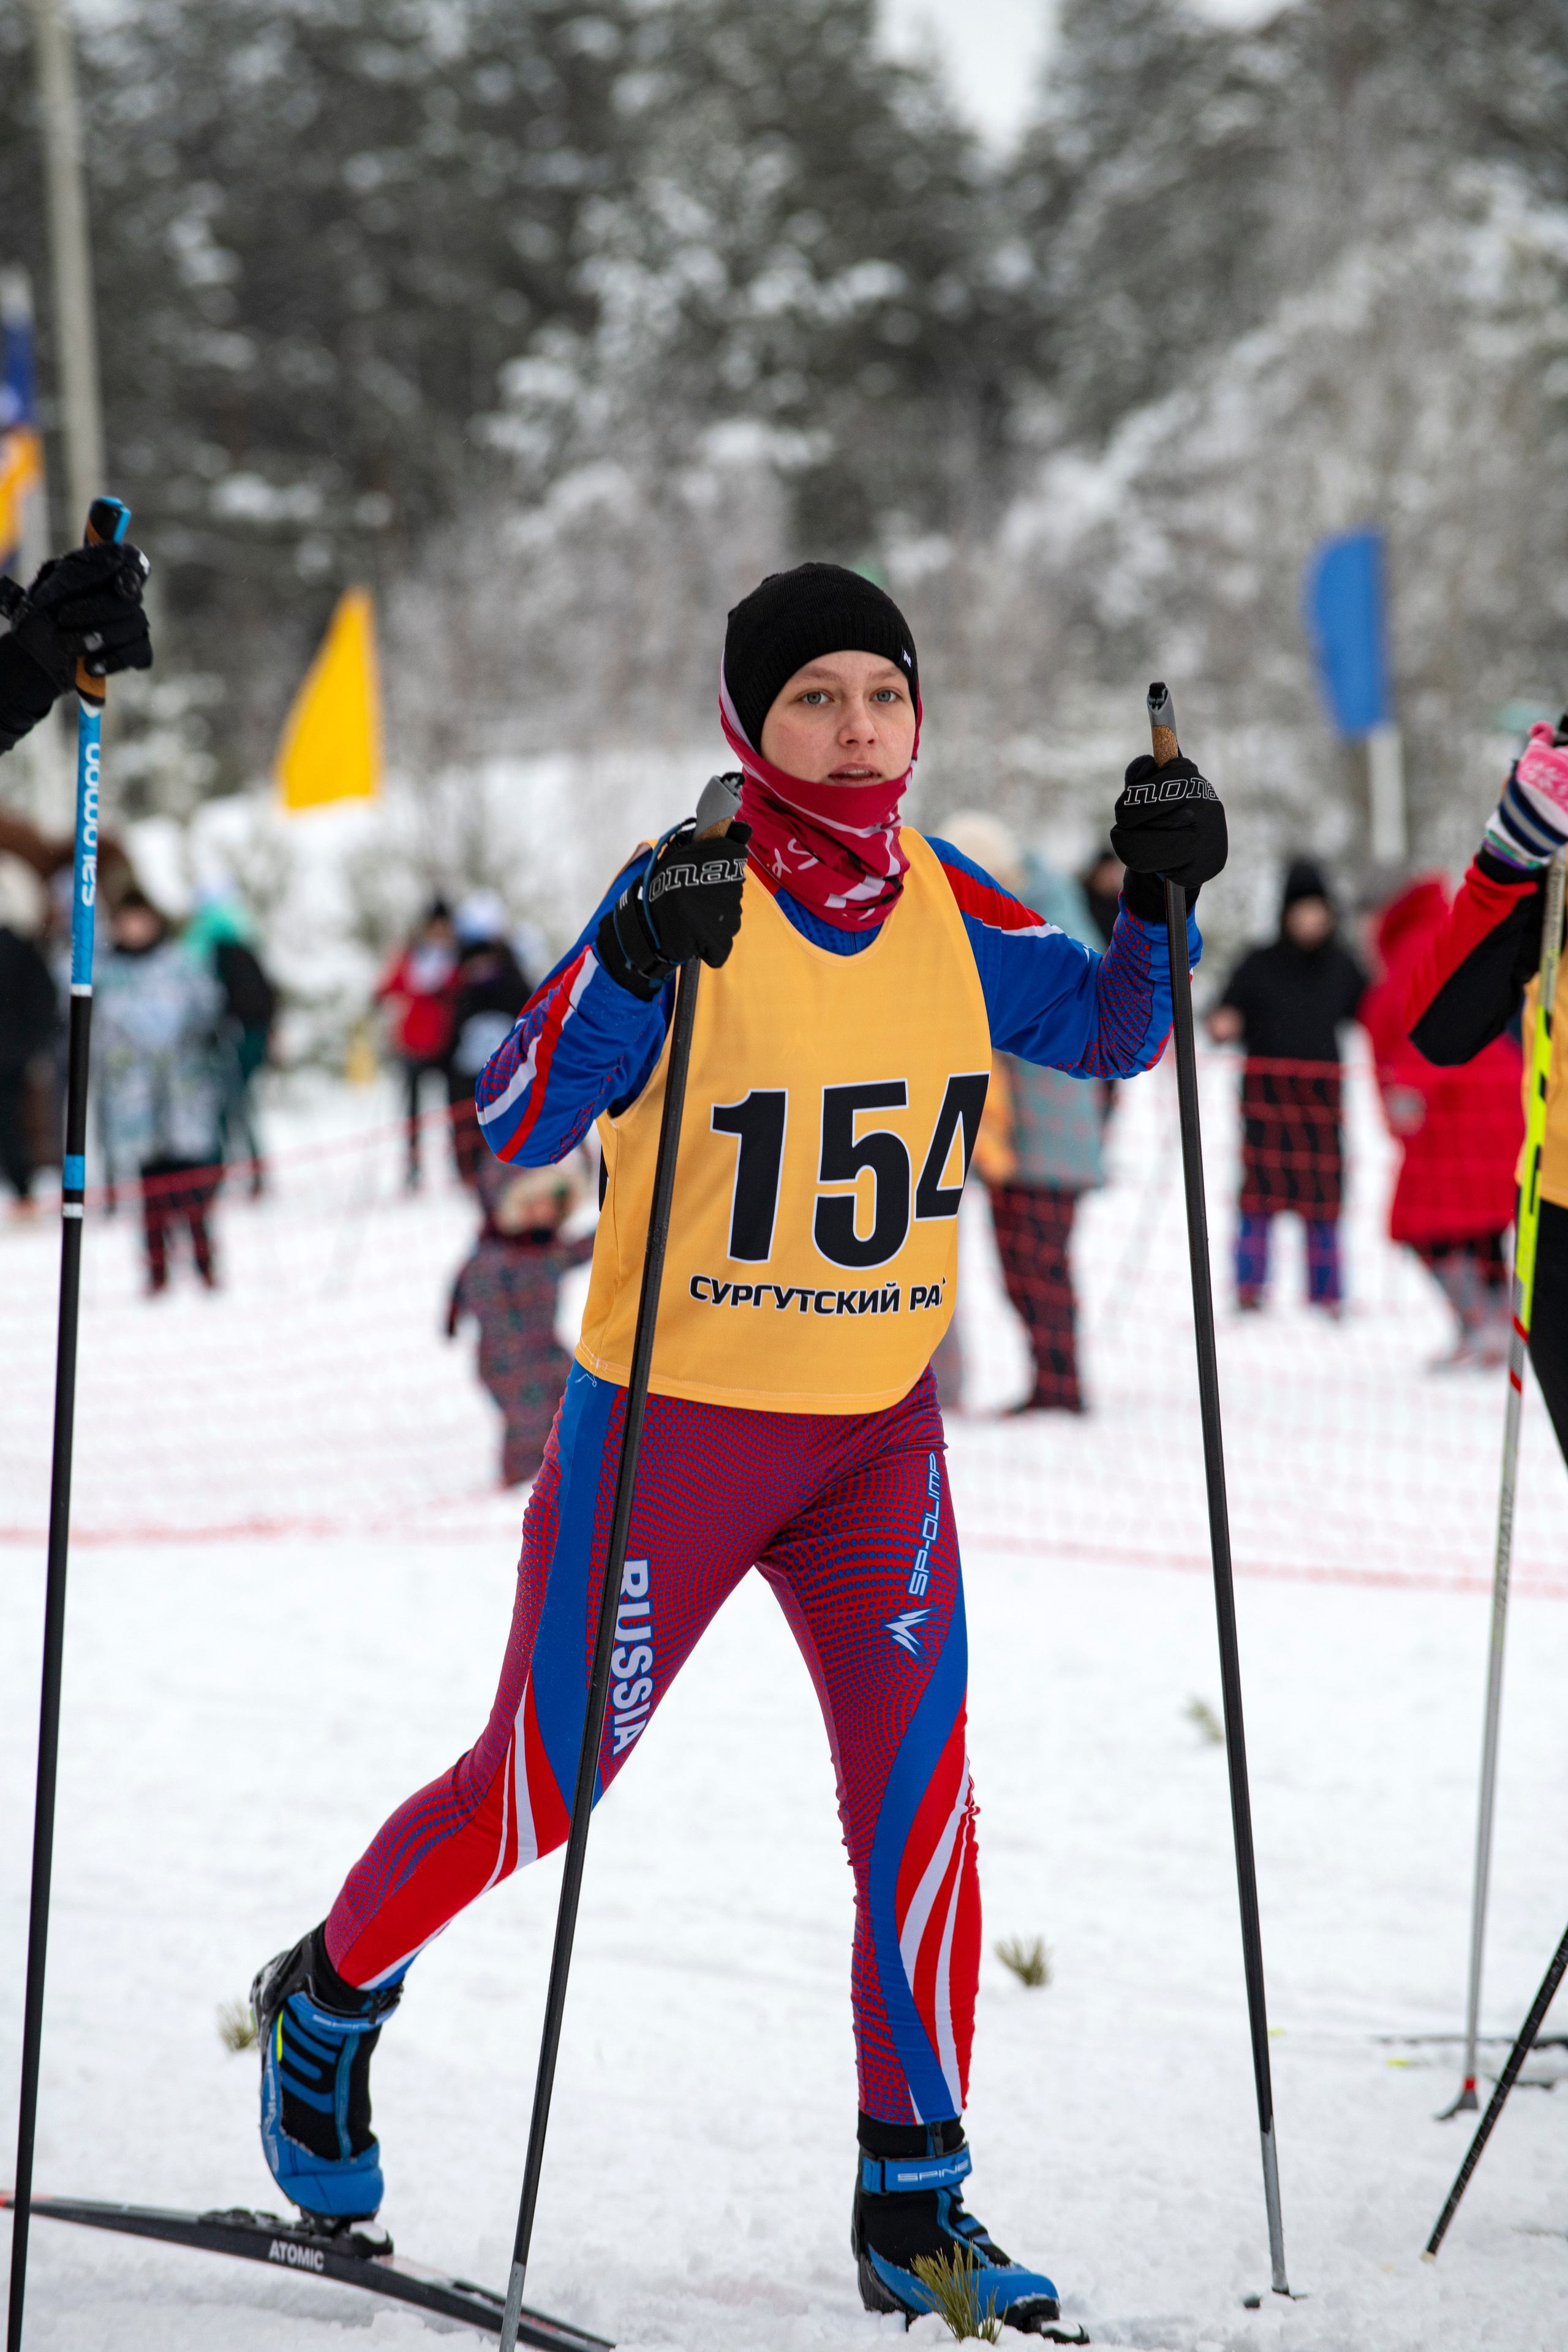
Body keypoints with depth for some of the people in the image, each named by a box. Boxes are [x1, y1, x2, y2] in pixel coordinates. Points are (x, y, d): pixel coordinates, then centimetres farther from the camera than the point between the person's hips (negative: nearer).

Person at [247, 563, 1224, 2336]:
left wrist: (1158, 901, -8)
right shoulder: (686, 901, -16)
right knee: (542, 1790, 7)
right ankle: (328, 1997, 35)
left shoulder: (946, 908, -1)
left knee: (920, 1787, -8)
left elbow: (1110, 1033, 11)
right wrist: (628, 969, -41)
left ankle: (915, 2200, 0)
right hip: (671, 1422, -4)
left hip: (876, 1430, 4)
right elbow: (515, 1125, -24)